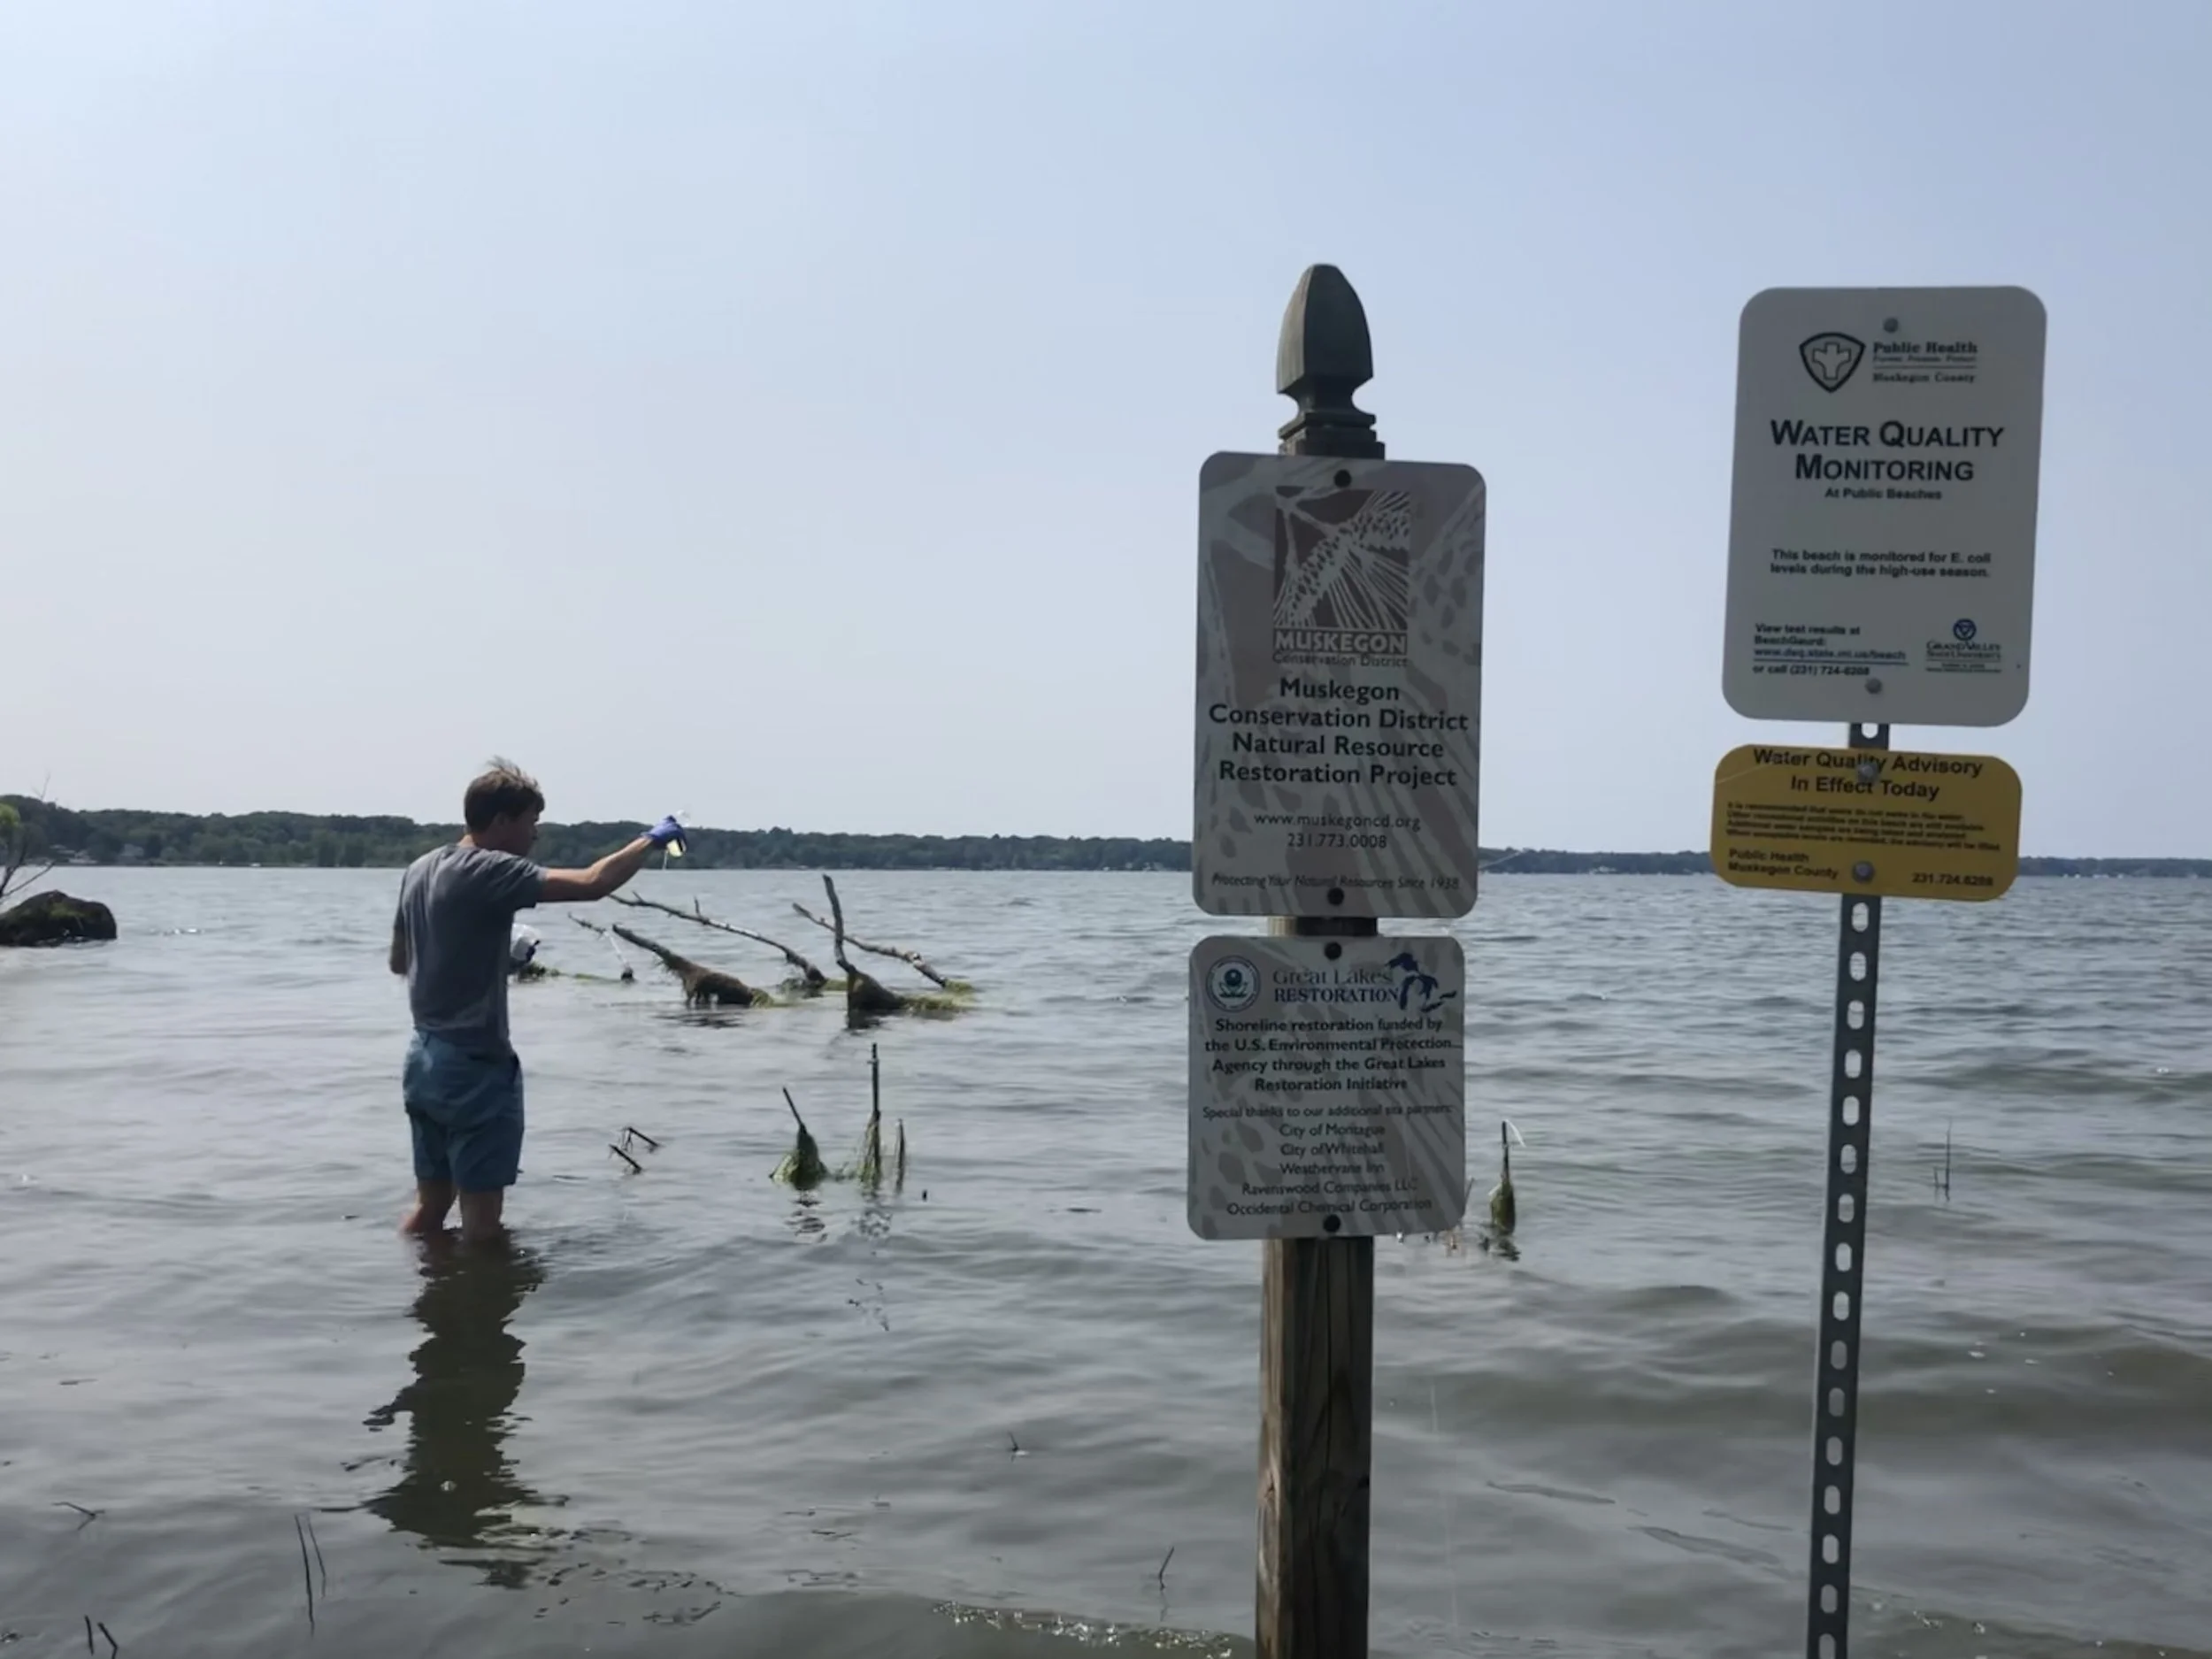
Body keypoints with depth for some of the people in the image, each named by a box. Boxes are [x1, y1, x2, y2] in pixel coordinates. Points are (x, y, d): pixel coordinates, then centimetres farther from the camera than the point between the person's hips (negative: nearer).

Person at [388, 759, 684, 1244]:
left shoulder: (420, 871, 9)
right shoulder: (489, 871, -18)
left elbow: (399, 961, 20)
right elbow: (591, 885, -26)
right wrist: (651, 840, -12)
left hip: (424, 1062, 9)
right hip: (475, 1069, -9)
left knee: (430, 1206, 17)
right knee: (483, 1218, 0)